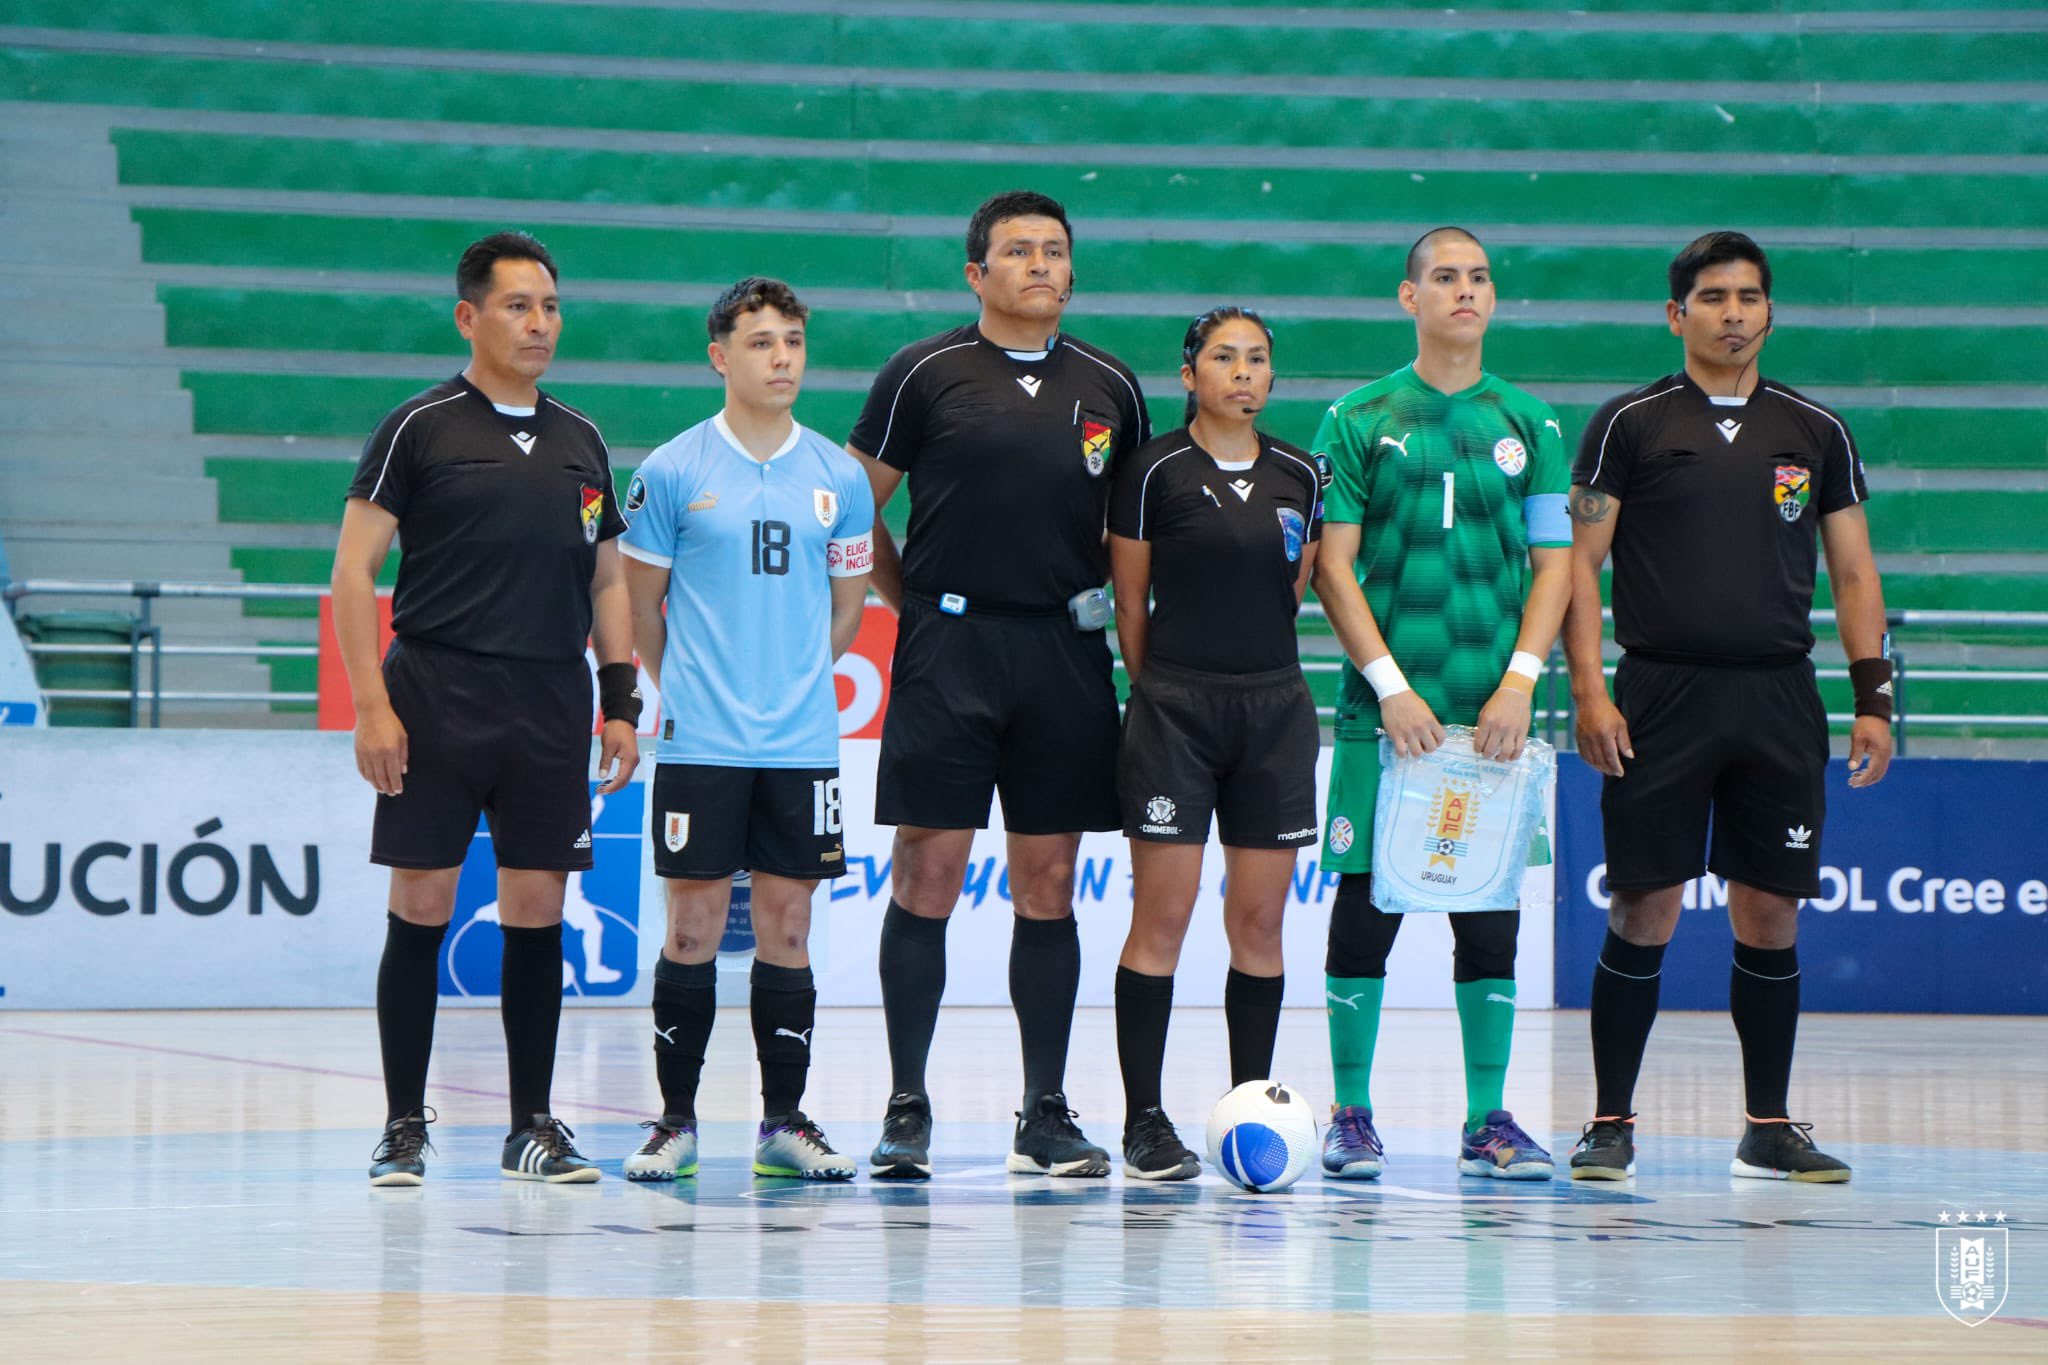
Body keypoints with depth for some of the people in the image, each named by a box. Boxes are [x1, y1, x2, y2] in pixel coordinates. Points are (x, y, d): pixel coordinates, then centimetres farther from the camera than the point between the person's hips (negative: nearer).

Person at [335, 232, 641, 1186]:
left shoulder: (581, 443, 14)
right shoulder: (420, 428, -1)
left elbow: (607, 581, 20)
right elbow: (353, 571, -3)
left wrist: (621, 704, 10)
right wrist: (371, 704, -11)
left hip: (552, 705, 4)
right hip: (437, 691, -4)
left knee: (537, 908, 4)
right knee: (420, 906, -2)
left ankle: (532, 1125, 12)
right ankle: (404, 1125, 6)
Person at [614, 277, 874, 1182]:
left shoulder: (839, 478, 6)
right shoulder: (672, 472, -1)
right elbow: (641, 602, 8)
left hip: (803, 742, 2)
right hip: (700, 740, -2)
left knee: (787, 927, 5)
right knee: (693, 927, -1)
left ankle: (783, 1123, 11)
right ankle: (675, 1120, 8)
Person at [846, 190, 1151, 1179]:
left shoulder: (1109, 386, 11)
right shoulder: (925, 373, 1)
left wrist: (1099, 594, 9)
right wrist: (914, 605, 3)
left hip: (1065, 653, 3)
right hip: (949, 646, -3)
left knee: (1048, 884, 4)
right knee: (926, 876, -4)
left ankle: (1046, 1115, 9)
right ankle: (906, 1109, 3)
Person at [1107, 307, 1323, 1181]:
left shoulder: (1299, 476, 9)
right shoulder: (1155, 471, -4)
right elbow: (1130, 605, 2)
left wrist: (1253, 674, 12)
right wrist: (1166, 693, 7)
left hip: (1275, 708, 4)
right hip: (1174, 709, -4)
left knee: (1260, 923, 4)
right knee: (1161, 919, -5)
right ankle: (1144, 1122, 0)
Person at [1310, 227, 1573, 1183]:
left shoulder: (1530, 426, 10)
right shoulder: (1360, 420, 4)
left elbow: (1554, 560, 7)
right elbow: (1332, 564, 0)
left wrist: (1519, 682, -6)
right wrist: (1391, 682, -10)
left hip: (1494, 708, 2)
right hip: (1384, 703, -2)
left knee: (1491, 909, 3)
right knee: (1367, 896, -2)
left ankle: (1487, 1118, 9)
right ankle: (1350, 1113, 6)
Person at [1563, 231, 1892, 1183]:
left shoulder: (1816, 433, 10)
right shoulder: (1631, 424, 2)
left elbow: (1854, 573, 13)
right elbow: (1581, 561, 1)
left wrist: (1874, 698, 4)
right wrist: (1589, 690, -9)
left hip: (1778, 701, 3)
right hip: (1662, 694, -2)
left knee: (1771, 916, 4)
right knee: (1644, 914, -3)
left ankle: (1768, 1129, 13)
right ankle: (1611, 1124, 5)